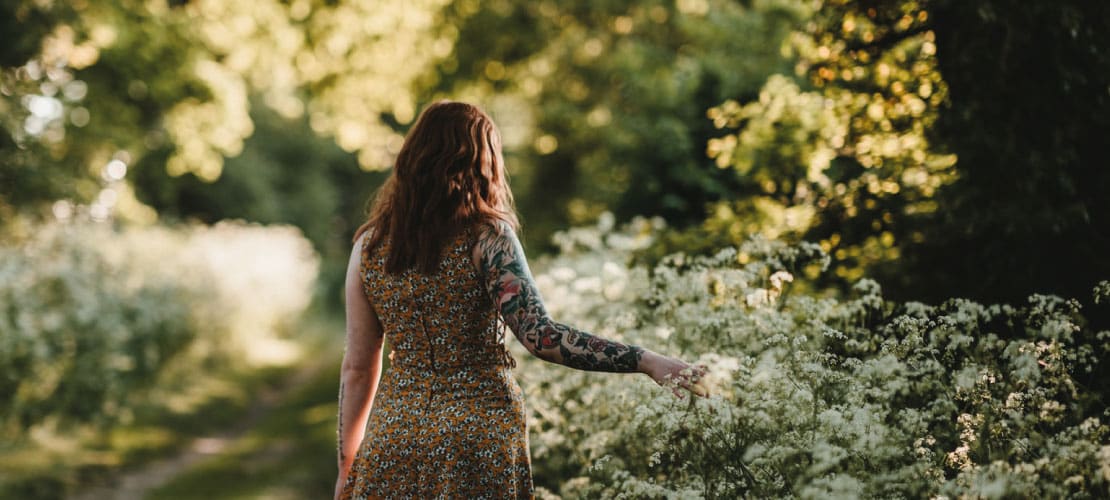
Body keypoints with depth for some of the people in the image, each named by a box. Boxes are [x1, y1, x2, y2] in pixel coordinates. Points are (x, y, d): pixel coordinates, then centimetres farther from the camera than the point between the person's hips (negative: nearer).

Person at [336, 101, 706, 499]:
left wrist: (347, 466, 13)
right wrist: (646, 362, -21)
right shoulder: (487, 238, -8)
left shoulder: (370, 245, 2)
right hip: (480, 433, -3)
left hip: (395, 429, 3)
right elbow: (539, 335, -20)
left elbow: (358, 368, 5)